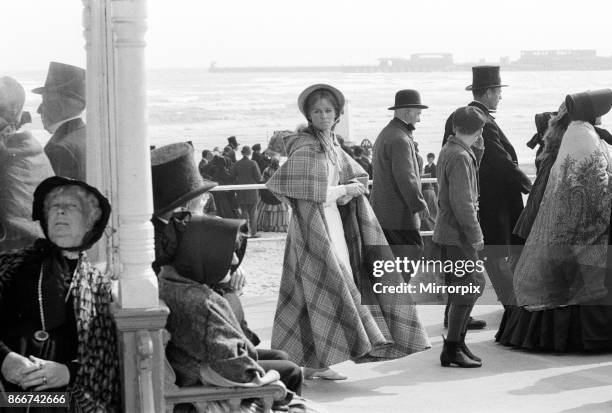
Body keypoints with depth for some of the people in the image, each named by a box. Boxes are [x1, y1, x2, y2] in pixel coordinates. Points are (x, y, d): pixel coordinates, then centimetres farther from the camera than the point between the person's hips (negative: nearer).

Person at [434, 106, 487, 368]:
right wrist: (475, 235, -18)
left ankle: (457, 341, 22)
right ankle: (452, 349, -3)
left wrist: (477, 147, 12)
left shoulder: (448, 150, 10)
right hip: (457, 234, -10)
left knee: (475, 283, 16)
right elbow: (462, 203, -22)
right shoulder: (459, 157, -19)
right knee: (467, 287, -6)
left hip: (448, 231, 10)